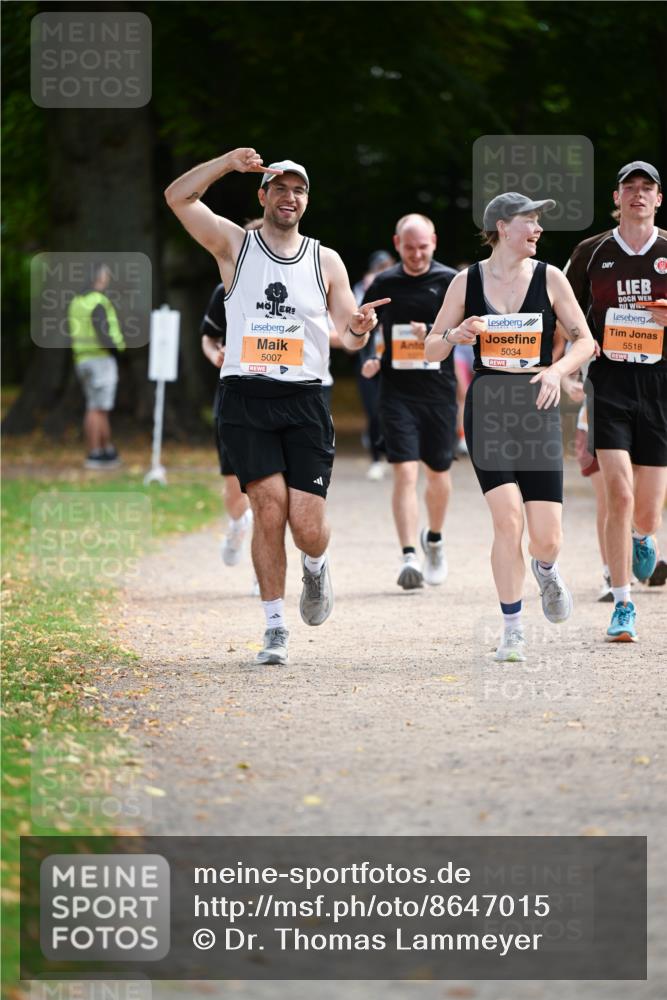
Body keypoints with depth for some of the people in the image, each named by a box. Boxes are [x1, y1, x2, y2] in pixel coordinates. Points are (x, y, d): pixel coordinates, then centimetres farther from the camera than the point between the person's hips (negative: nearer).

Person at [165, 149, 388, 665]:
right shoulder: (235, 245, 7)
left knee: (307, 524, -8)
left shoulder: (326, 261, 12)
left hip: (305, 402, 1)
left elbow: (351, 337, 10)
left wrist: (359, 328, -13)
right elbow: (178, 197, -5)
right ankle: (276, 629, -4)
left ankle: (316, 569, 30)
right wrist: (228, 162, -16)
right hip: (245, 399, -1)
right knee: (270, 507, -16)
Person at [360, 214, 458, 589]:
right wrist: (370, 358, 3)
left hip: (439, 392, 0)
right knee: (405, 473, -12)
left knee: (438, 473, 12)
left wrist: (431, 333, -26)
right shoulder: (383, 284, 6)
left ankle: (434, 539, 38)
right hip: (397, 392, 0)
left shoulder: (450, 282, 0)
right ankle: (410, 558, -17)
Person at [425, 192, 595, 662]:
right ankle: (513, 631, -2)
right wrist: (454, 336, -12)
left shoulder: (549, 278, 3)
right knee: (507, 518, -15)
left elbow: (584, 340, 7)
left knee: (547, 538, -5)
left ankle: (546, 571, 34)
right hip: (487, 406, -1)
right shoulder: (467, 281, 3)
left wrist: (557, 371, -11)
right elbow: (431, 349, 9)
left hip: (538, 407, 1)